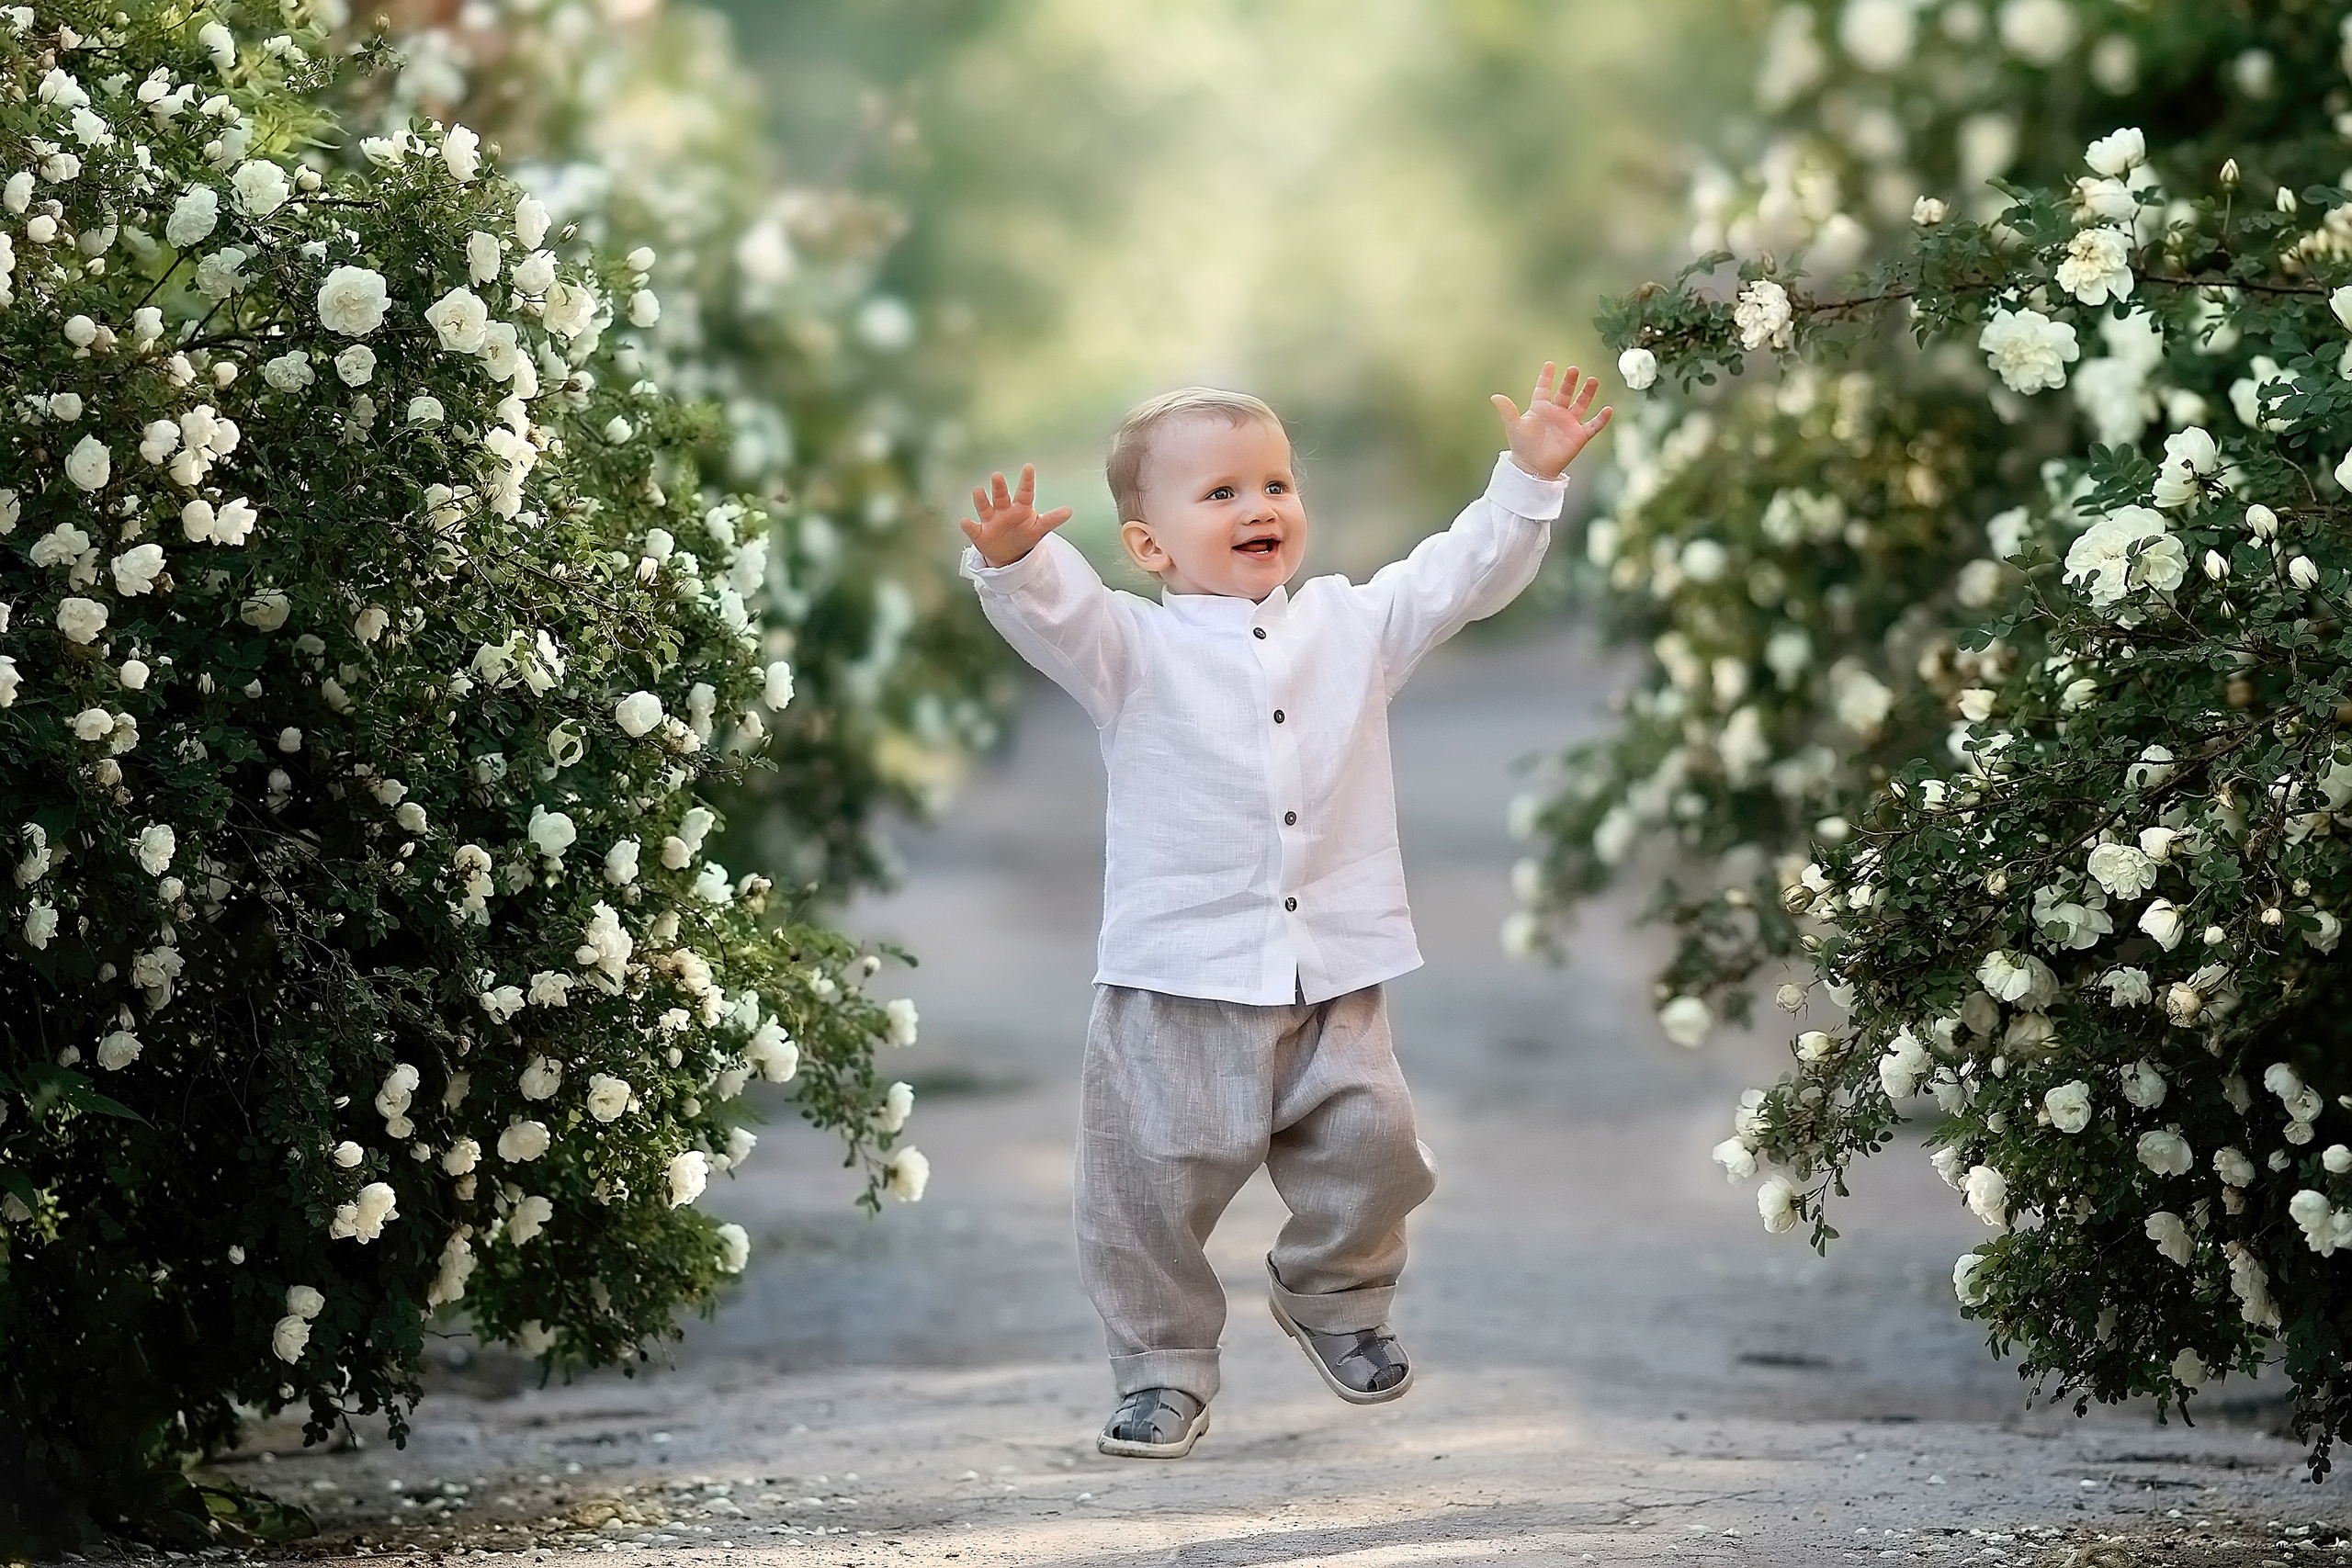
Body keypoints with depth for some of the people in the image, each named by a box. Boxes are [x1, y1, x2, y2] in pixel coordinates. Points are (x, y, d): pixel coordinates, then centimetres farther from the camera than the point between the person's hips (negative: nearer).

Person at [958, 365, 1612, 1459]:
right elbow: (1054, 614, -17)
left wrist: (1529, 477, -1)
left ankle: (1332, 1297, 28)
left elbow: (1462, 575, 10)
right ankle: (1163, 1369, 14)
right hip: (1177, 981, -3)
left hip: (1333, 978, 3)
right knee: (1153, 1185, -2)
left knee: (1372, 1149, 0)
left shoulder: (1350, 627, 11)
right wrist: (1012, 561, -38)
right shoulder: (1135, 649, 0)